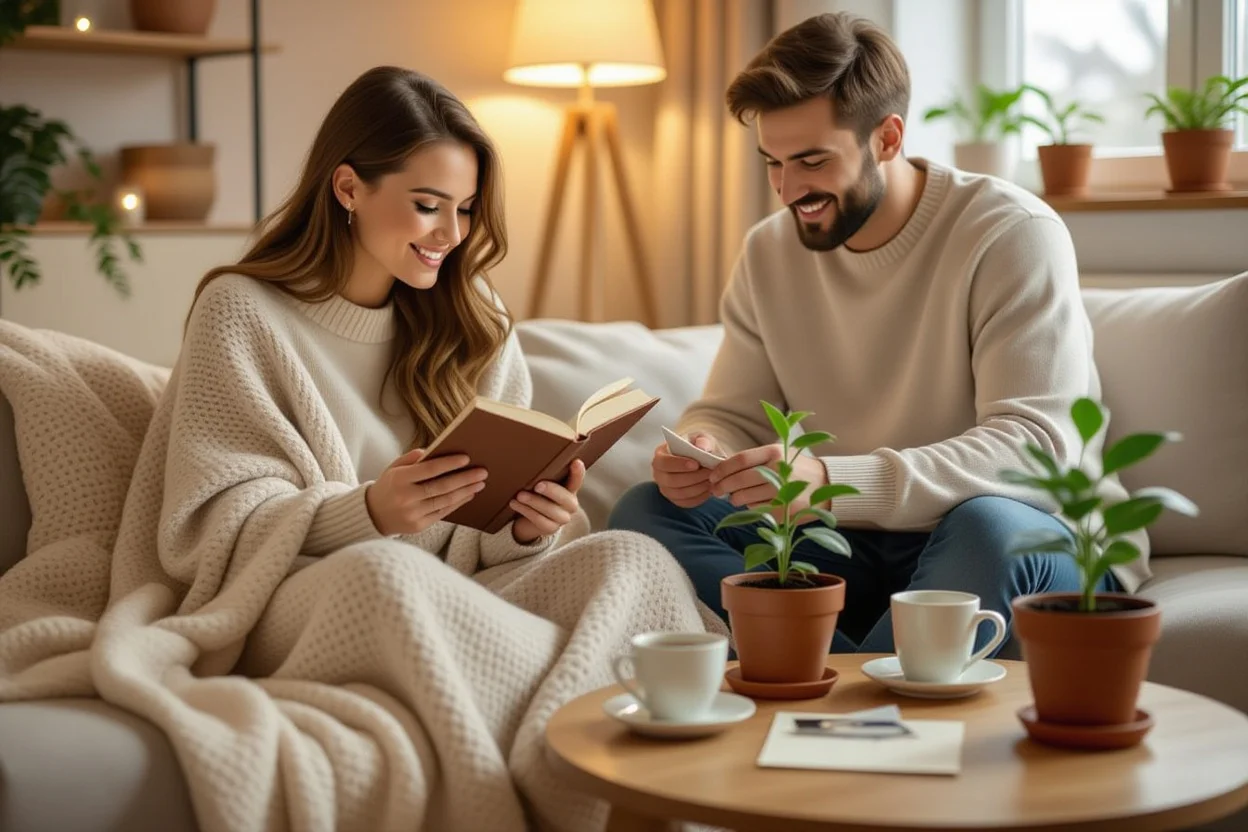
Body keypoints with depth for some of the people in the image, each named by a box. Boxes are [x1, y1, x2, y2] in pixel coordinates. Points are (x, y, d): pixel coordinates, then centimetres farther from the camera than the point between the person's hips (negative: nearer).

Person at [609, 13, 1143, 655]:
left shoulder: (1015, 234, -14)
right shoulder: (768, 253, 6)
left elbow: (1037, 446, -24)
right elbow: (733, 414, 9)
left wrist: (831, 482, -36)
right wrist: (703, 450, -18)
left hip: (1034, 552, -5)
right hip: (854, 551, 6)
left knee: (988, 526, -39)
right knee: (645, 513, -13)